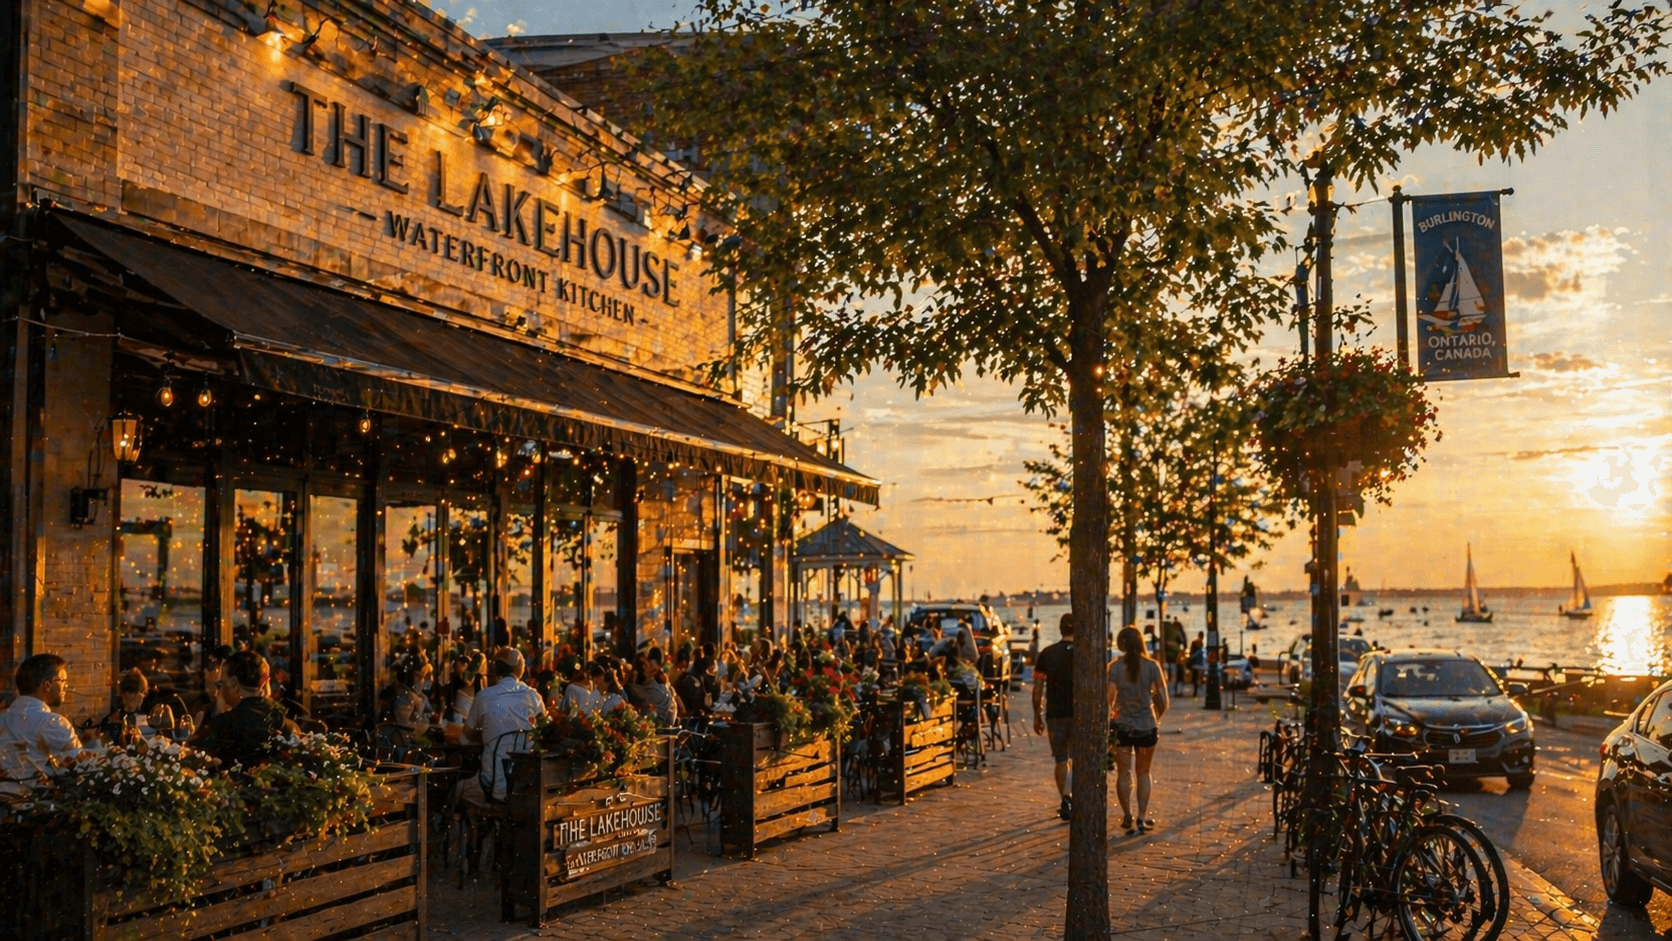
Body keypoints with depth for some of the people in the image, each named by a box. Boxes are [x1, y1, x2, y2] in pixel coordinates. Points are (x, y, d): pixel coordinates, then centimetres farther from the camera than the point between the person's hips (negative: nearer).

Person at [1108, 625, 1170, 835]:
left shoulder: (1115, 667, -8)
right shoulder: (1152, 666, -5)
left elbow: (1109, 699, -11)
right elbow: (1163, 700, -2)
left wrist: (1108, 719, 6)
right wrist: (1157, 718, 16)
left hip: (1122, 726, -1)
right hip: (1147, 726, 1)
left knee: (1124, 773, 11)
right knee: (1143, 773, 16)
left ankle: (1127, 817, 15)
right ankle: (1142, 818, 12)